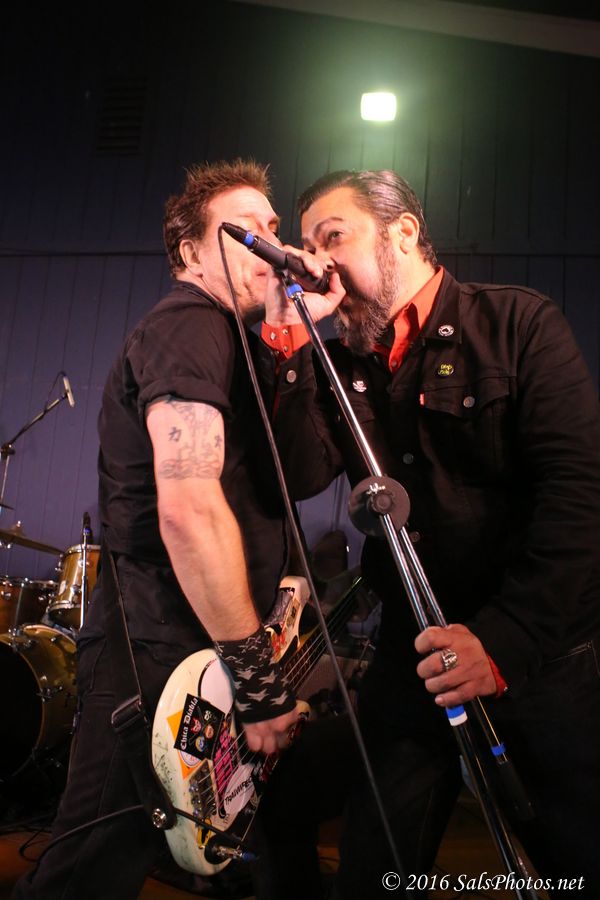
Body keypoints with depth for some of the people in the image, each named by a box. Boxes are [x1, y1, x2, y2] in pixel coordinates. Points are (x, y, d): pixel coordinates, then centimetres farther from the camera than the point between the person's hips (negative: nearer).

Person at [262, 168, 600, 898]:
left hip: (540, 656, -3)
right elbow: (302, 478, -8)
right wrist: (291, 341, -13)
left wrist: (507, 637, -23)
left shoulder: (518, 324, -7)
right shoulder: (340, 364, 6)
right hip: (413, 657, 4)